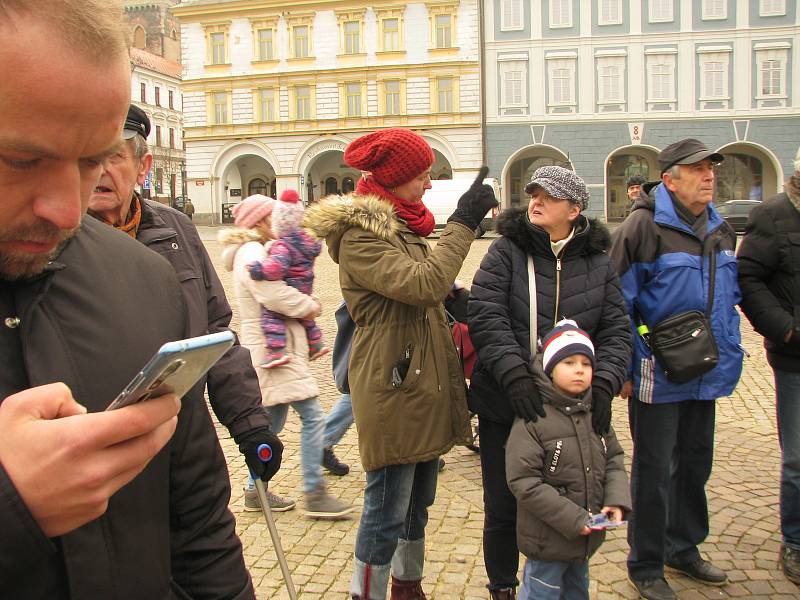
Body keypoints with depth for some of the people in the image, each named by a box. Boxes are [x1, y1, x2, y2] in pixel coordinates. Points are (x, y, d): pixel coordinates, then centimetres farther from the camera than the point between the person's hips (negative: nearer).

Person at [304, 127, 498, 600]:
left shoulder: (403, 226, 15)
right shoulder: (359, 234, -15)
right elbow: (424, 283, -28)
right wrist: (463, 222, -23)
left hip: (425, 385, 10)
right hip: (393, 389, -10)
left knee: (418, 502, 20)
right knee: (388, 509, 1)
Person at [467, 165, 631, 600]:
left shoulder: (598, 263, 5)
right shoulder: (506, 251, -3)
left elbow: (616, 331, 3)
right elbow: (485, 316, -14)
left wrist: (604, 384, -14)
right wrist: (514, 375, -25)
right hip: (505, 402, -2)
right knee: (503, 507, 10)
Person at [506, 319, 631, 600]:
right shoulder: (531, 421, -20)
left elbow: (613, 460, 11)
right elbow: (524, 482, -22)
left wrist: (616, 500, -8)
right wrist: (571, 518, -21)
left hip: (586, 538, 7)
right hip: (548, 542, -7)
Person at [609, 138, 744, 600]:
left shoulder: (721, 230, 10)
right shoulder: (644, 226, -13)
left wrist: (730, 355, 13)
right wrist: (625, 369, -15)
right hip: (659, 376, -7)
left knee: (696, 463, 19)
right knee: (654, 471, 4)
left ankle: (684, 547, 38)